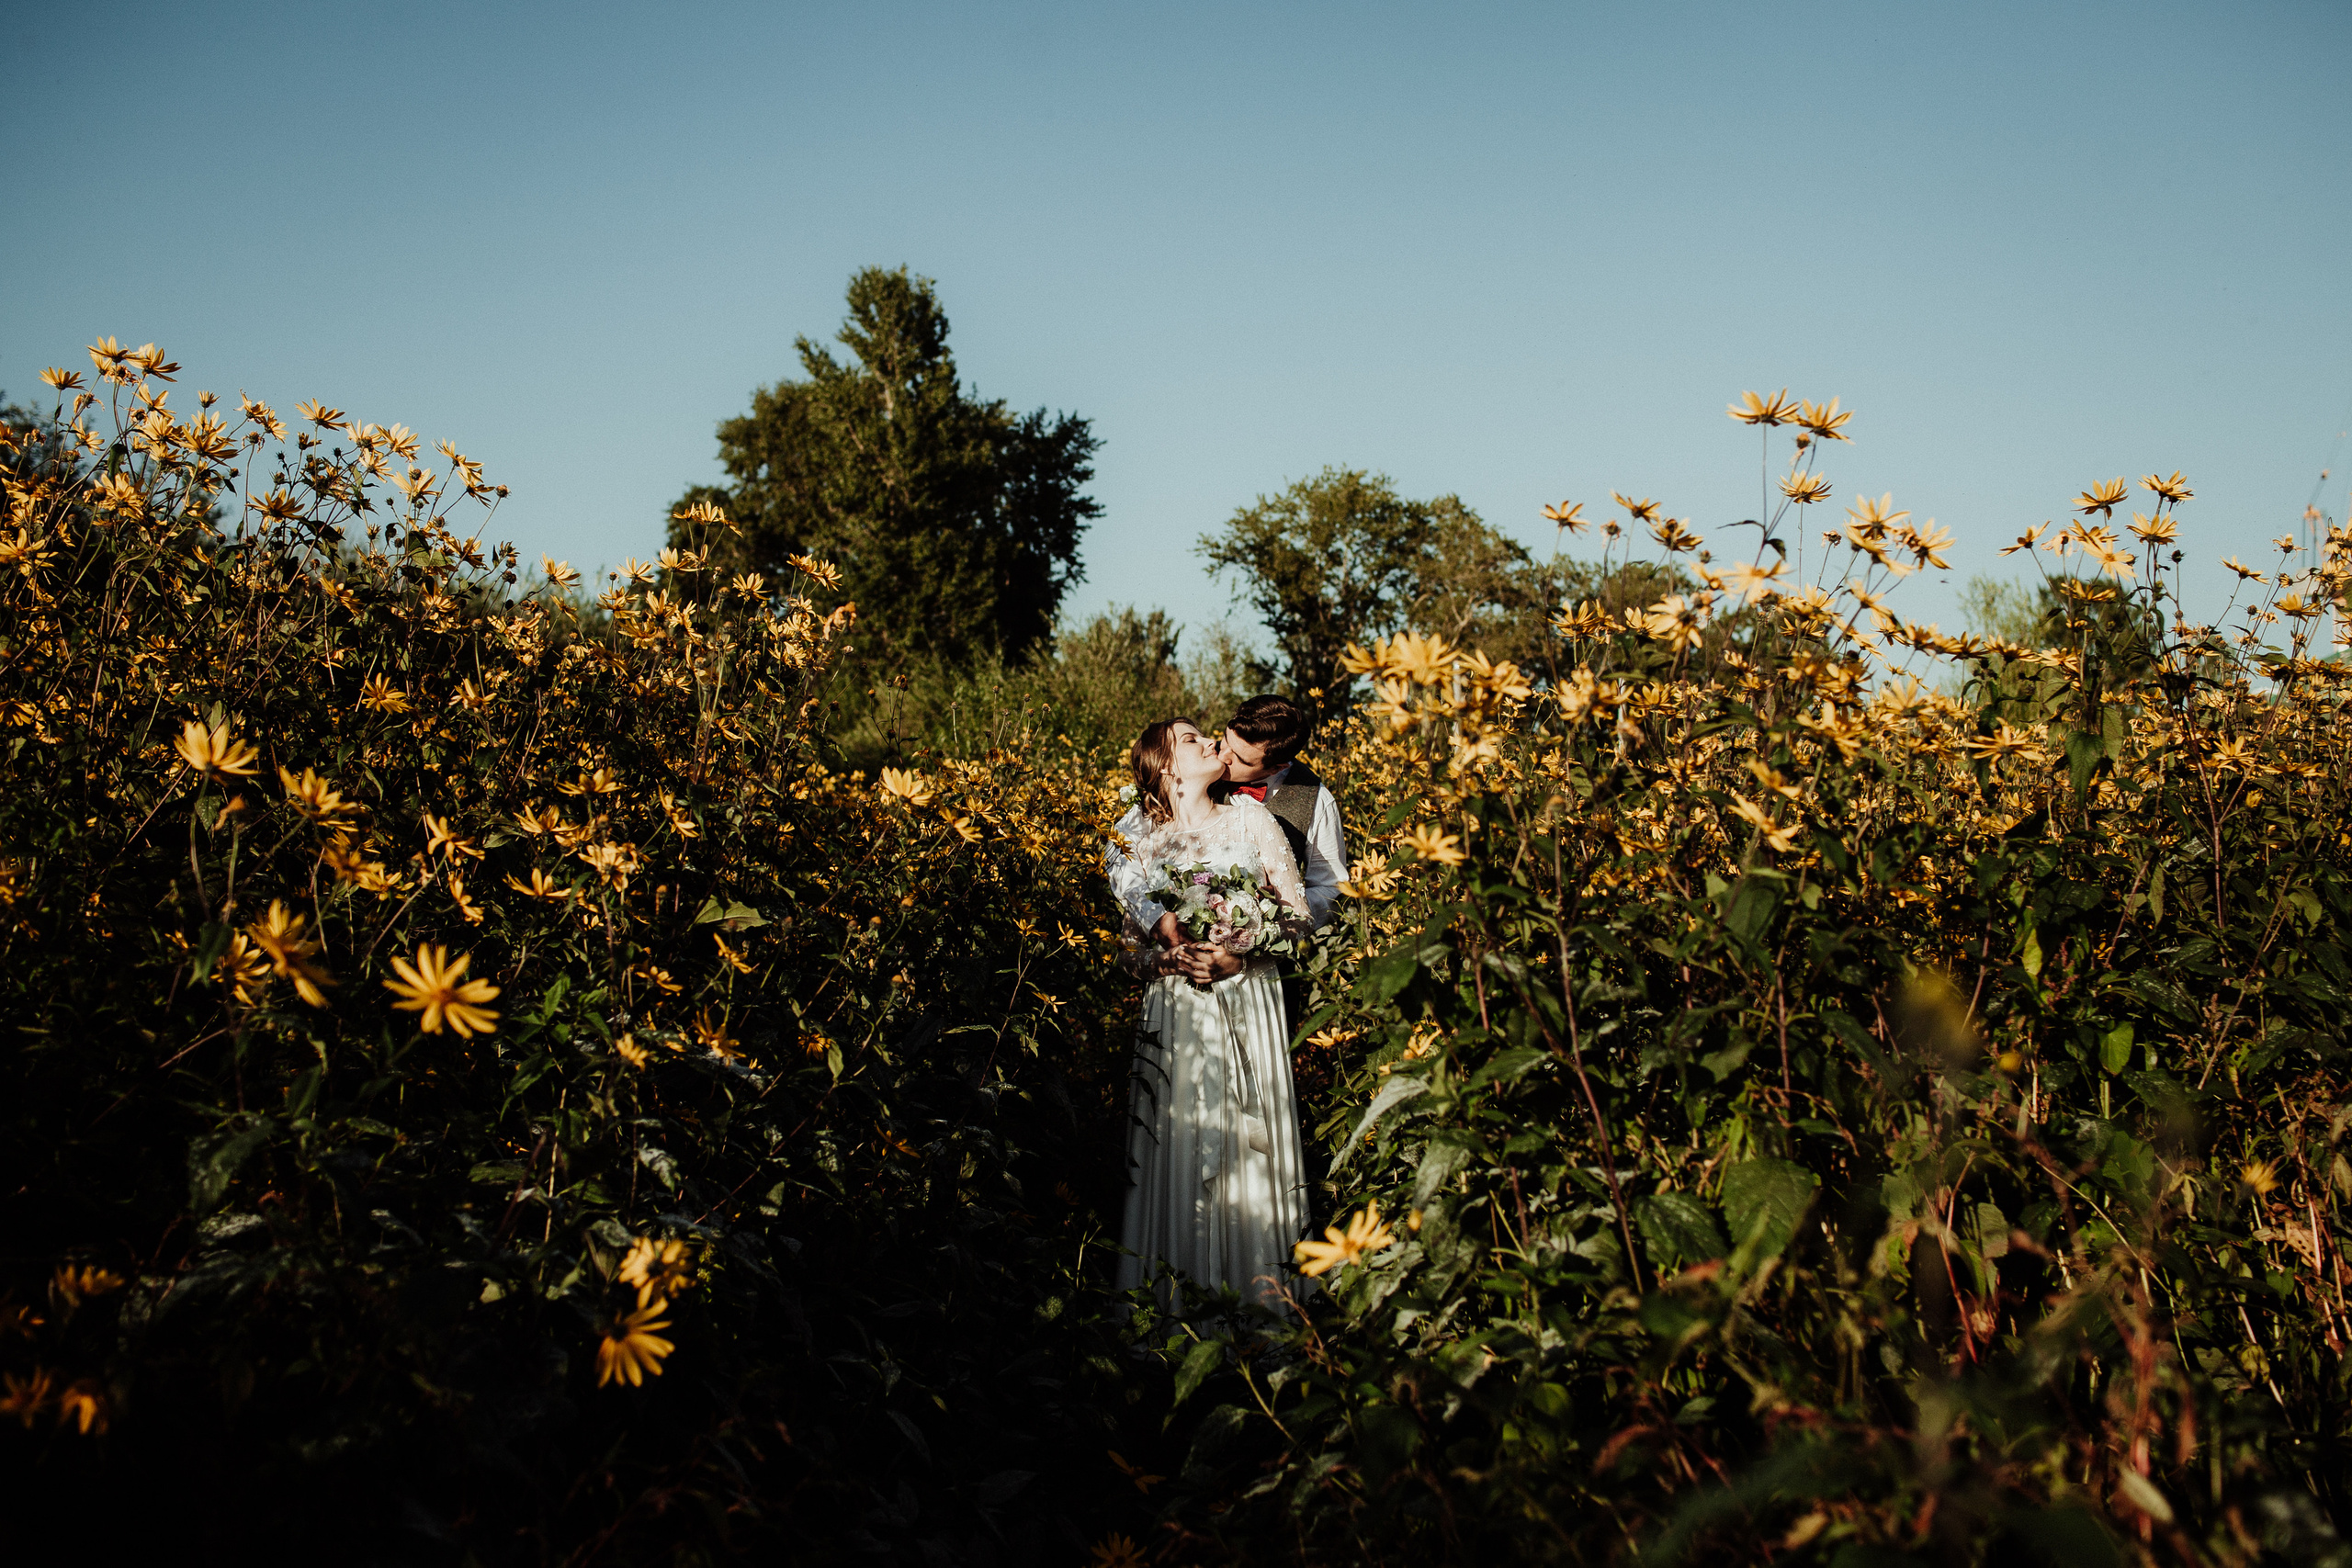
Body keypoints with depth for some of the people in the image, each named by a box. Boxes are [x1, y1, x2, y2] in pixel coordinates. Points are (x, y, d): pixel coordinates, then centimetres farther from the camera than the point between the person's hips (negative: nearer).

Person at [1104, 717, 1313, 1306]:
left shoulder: (1250, 816, 6)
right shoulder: (1134, 837, 6)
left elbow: (1298, 912, 2)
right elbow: (1137, 947, 8)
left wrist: (1237, 956, -12)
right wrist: (1175, 959, -14)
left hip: (1250, 997, 0)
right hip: (1176, 1005, 0)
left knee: (1252, 1128, -1)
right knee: (1178, 1133, -2)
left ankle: (1261, 1270, 7)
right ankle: (1183, 1275, 7)